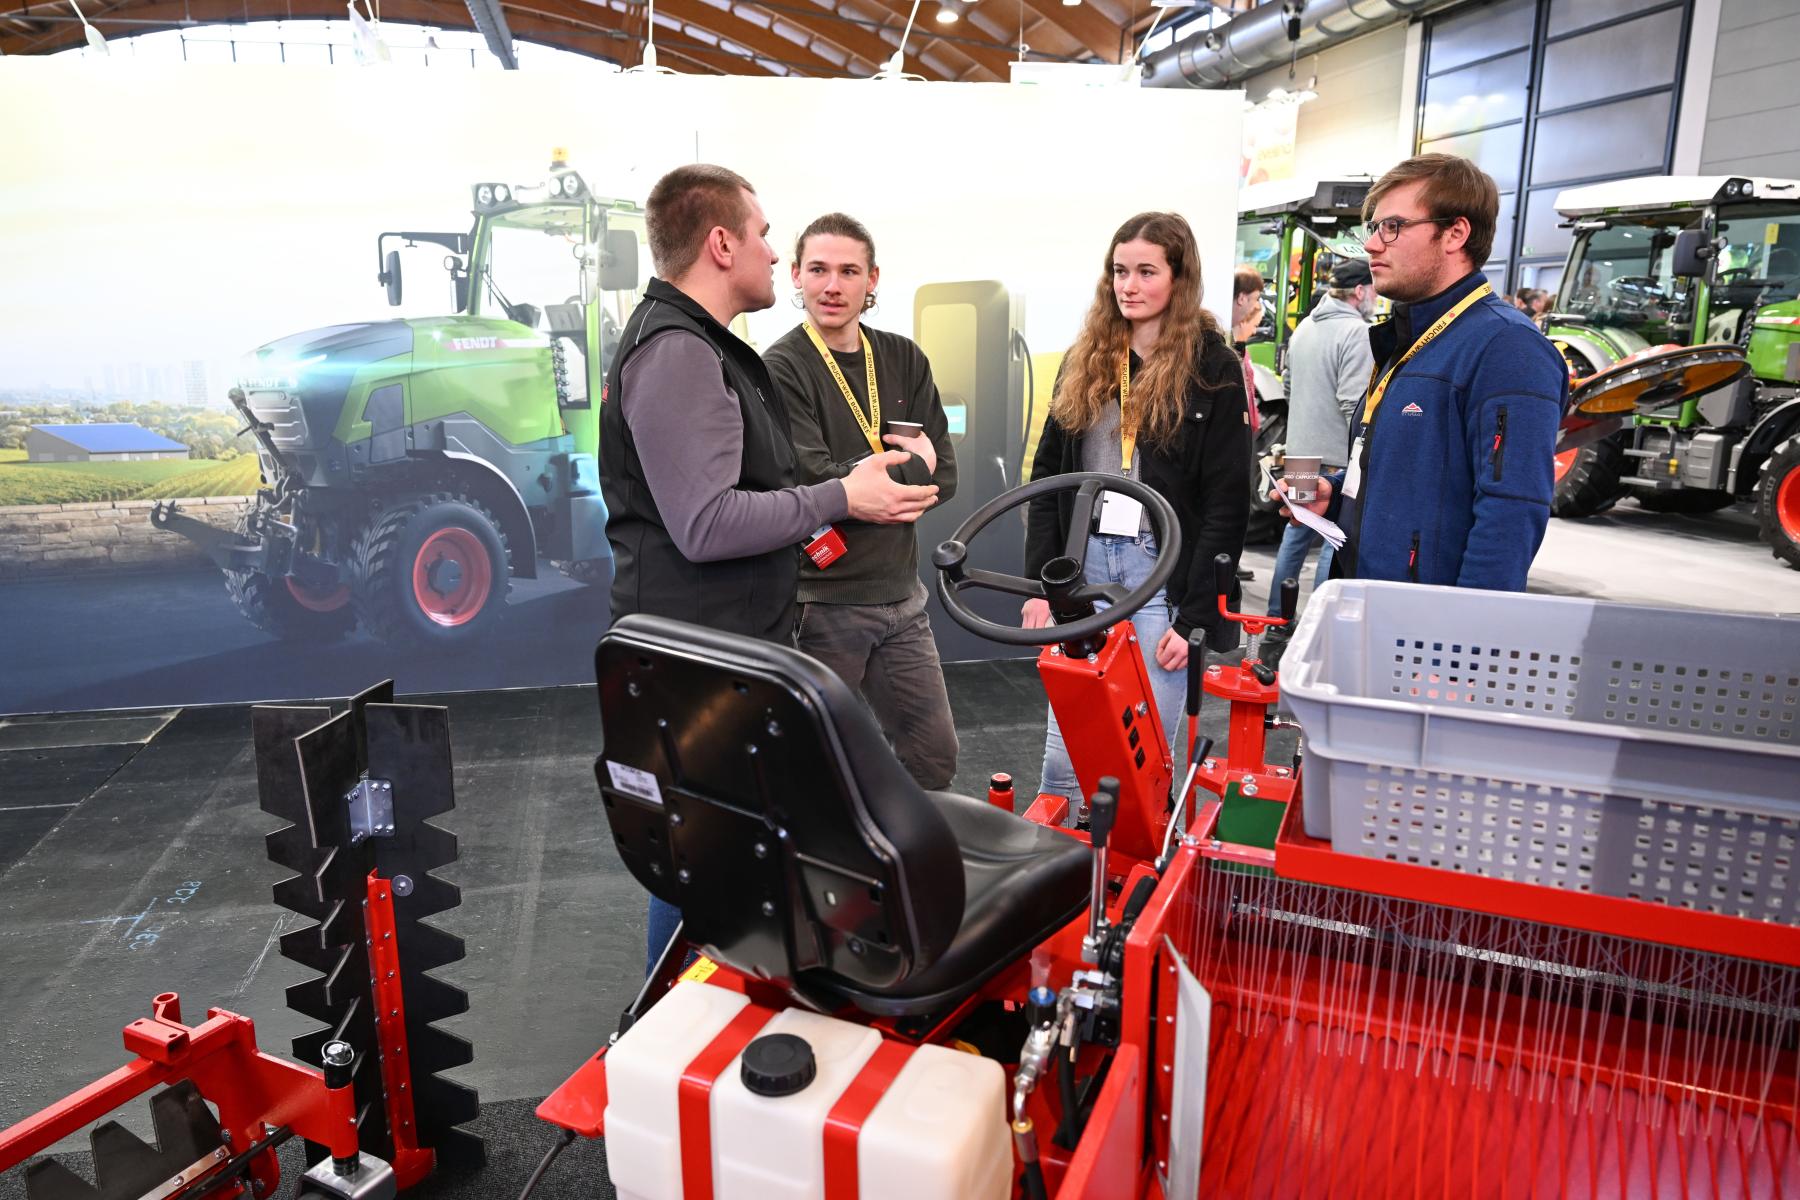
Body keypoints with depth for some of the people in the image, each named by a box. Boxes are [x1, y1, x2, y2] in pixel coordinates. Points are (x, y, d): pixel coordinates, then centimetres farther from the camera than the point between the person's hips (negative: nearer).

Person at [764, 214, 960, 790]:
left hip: (901, 595, 6)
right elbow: (818, 487, -20)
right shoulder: (780, 369, -10)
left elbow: (944, 477, 2)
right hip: (821, 603, -5)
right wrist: (912, 467, -9)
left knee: (935, 754, 14)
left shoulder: (903, 359, 8)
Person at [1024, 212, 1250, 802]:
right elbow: (1047, 478, 11)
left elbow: (1227, 504, -5)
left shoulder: (1213, 367, -2)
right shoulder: (1084, 360, 11)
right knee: (1064, 751, 5)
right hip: (1085, 561, 4)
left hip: (1165, 570, -3)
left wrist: (1193, 616, -10)